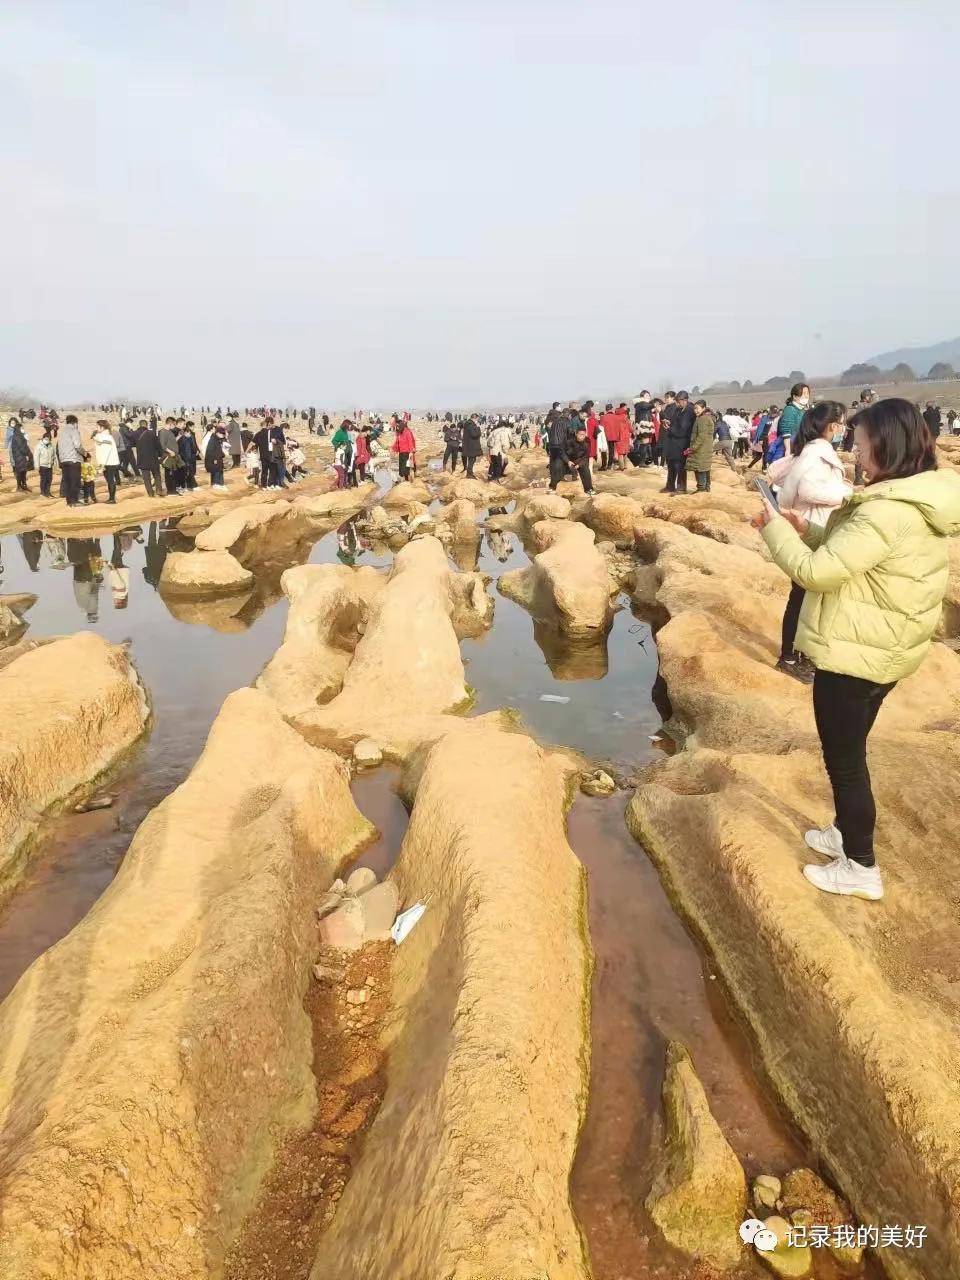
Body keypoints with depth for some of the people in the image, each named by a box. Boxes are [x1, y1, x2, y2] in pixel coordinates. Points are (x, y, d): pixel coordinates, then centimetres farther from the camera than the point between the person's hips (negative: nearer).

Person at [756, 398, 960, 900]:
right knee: (849, 752, 25)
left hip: (853, 653, -10)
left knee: (843, 759, 6)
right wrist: (807, 530, 5)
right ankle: (846, 833, 42)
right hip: (883, 649, 10)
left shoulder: (887, 512, -28)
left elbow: (817, 572, -27)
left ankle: (860, 867, 20)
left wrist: (775, 528, -13)